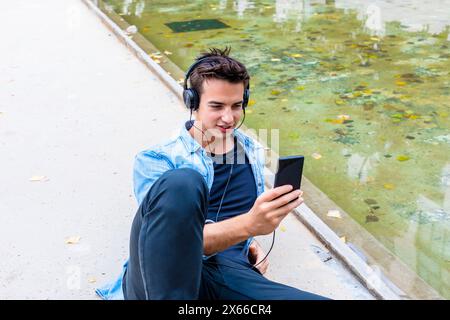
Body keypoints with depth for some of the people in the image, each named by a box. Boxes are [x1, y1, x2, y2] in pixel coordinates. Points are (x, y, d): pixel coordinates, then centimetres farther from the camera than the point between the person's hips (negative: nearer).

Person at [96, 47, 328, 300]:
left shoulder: (253, 153, 19)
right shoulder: (156, 160, 3)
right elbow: (177, 239, -11)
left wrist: (253, 244, 14)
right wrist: (249, 225, -28)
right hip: (162, 279, -3)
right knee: (183, 182, -35)